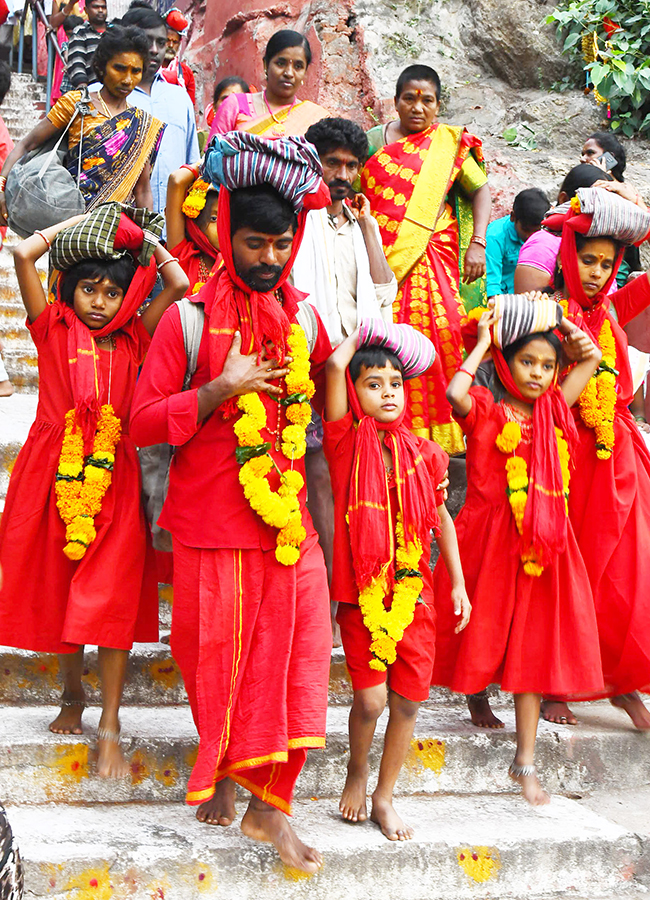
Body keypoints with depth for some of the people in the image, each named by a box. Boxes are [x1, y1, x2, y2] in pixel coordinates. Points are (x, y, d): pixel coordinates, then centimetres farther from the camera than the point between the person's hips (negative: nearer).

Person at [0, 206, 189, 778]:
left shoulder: (132, 340, 9)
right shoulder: (53, 330, 6)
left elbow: (179, 283, 6)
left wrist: (144, 238, 16)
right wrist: (84, 222, 8)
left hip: (113, 478, 0)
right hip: (55, 473, 0)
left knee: (113, 598, -5)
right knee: (57, 591, 9)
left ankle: (110, 725, -2)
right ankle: (73, 696, 30)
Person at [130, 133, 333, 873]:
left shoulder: (303, 318, 8)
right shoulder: (191, 318, -5)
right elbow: (144, 423, -8)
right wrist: (220, 389, -18)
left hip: (285, 516, 4)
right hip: (211, 520, -4)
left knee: (294, 650, 0)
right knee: (219, 653, 6)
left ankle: (267, 804, 11)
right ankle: (219, 765, 32)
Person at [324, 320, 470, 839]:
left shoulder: (422, 454, 6)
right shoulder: (346, 440, -4)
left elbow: (441, 517, 15)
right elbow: (334, 367, -16)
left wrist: (458, 583, 13)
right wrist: (362, 333, 2)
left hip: (414, 593, 3)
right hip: (361, 592, -3)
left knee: (408, 700, 5)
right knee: (371, 699, -7)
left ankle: (385, 796, 24)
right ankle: (357, 769, 25)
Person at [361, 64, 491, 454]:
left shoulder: (450, 143, 9)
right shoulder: (372, 141, 11)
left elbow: (481, 189, 10)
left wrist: (477, 243, -2)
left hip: (430, 258, 0)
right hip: (381, 261, 0)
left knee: (438, 331, -14)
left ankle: (438, 432, -4)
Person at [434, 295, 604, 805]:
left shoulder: (553, 408, 11)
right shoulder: (486, 408, -4)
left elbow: (591, 358, 23)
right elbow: (454, 393, -27)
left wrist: (559, 326, 12)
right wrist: (482, 343, -13)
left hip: (542, 543, 4)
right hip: (489, 541, -4)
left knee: (532, 649, 5)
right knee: (483, 635, 5)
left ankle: (526, 762, 10)